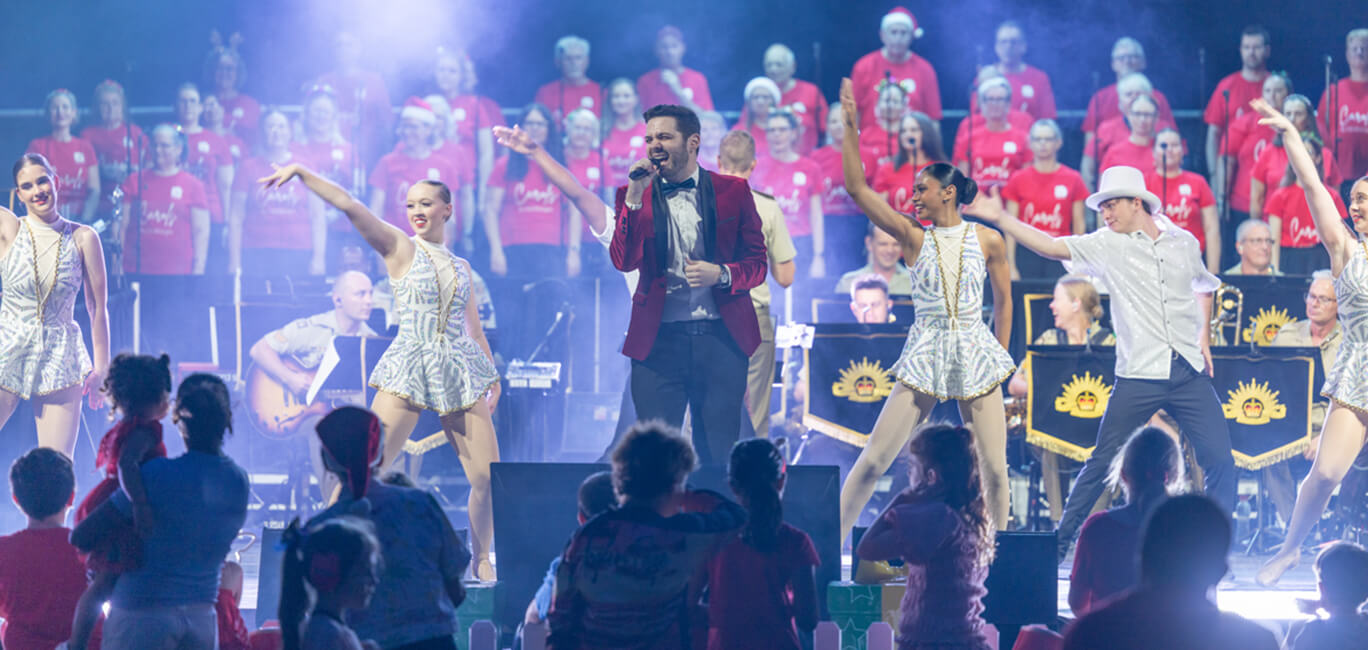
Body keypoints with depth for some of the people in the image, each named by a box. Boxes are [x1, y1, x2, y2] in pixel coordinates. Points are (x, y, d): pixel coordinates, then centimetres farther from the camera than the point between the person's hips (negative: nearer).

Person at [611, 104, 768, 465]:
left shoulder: (732, 192, 6)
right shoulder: (634, 196, 7)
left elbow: (757, 264, 7)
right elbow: (623, 262, -6)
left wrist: (721, 274, -14)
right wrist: (634, 198, -14)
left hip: (721, 339, 0)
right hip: (659, 339, 0)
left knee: (719, 452, 3)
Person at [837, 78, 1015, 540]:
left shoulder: (988, 240, 2)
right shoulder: (914, 239, 2)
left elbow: (1004, 300, 13)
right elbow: (857, 189, -5)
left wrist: (1001, 357, 12)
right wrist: (850, 127, -10)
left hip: (976, 356, 0)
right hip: (924, 359, 0)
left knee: (994, 468, -2)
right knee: (873, 459, -5)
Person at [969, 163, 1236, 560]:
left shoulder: (1184, 243, 10)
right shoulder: (1107, 245, 3)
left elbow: (1203, 285, 28)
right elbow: (1051, 247, -8)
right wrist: (1000, 219, -18)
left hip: (1189, 374, 2)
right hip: (1138, 377, -2)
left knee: (1220, 460, -3)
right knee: (1103, 463, -2)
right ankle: (1061, 539, 10)